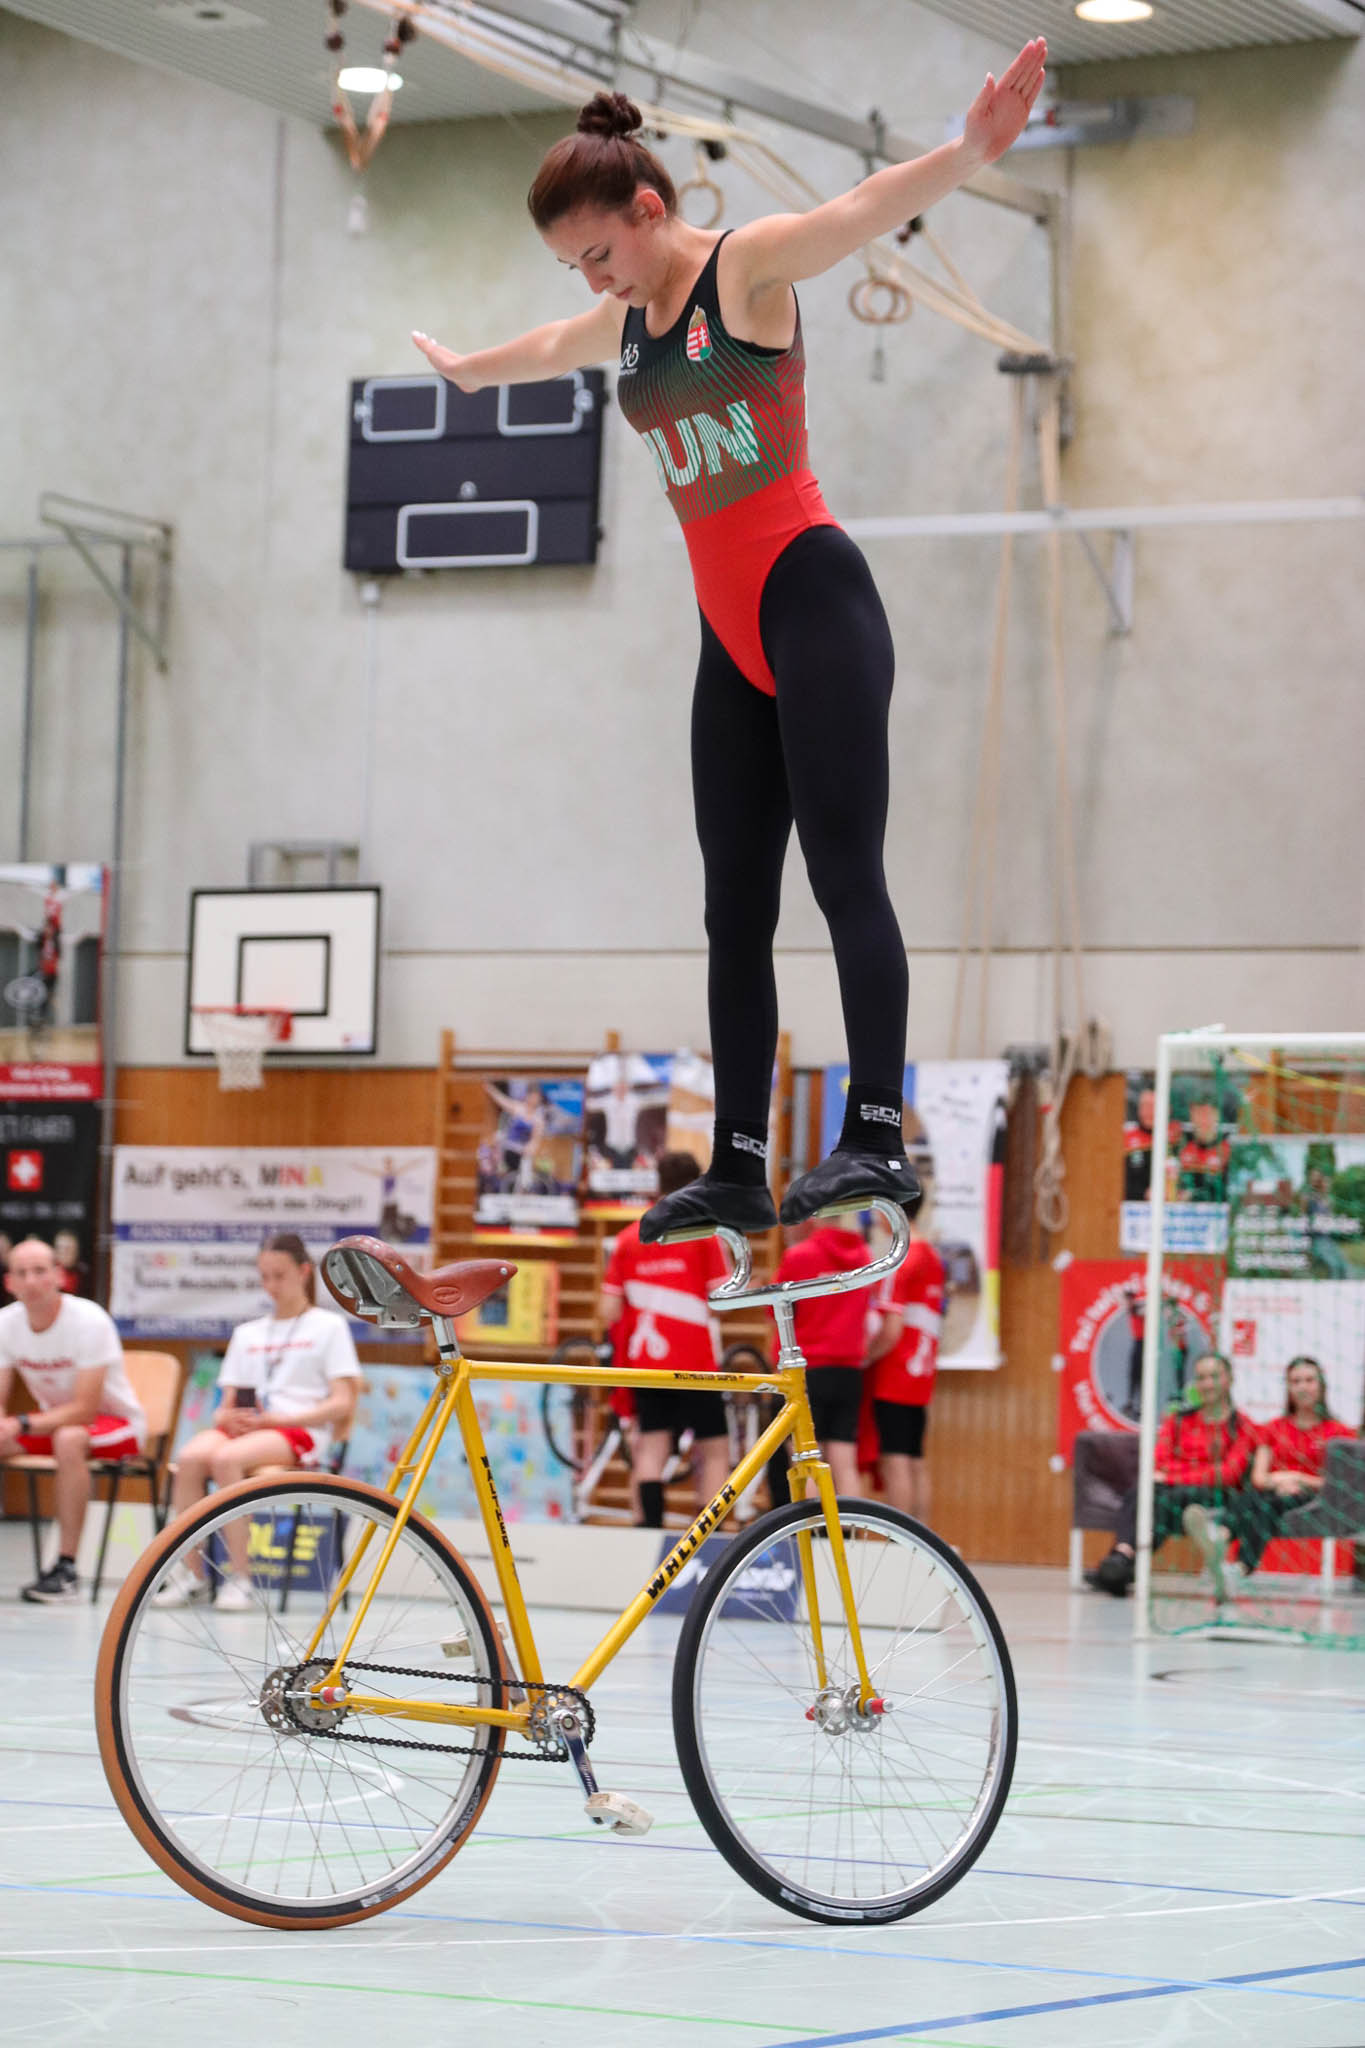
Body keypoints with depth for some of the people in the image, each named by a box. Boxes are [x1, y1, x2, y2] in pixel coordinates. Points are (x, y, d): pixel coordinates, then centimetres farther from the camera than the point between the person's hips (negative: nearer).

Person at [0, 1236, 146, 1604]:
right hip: (53, 1418, 6)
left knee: (69, 1439, -38)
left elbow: (84, 1409, -28)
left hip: (115, 1421, -6)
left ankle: (66, 1569, -36)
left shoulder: (89, 1321, -25)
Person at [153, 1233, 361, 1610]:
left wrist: (279, 1419, -12)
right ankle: (191, 1575, -29)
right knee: (191, 1457, -30)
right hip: (243, 1427, 5)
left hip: (299, 1431, -5)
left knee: (226, 1459, -36)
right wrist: (228, 1416, -4)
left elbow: (341, 1403, 0)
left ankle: (238, 1577, -32)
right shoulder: (246, 1333, 26)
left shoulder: (328, 1326, 10)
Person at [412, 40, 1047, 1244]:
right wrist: (461, 367, 61)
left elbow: (867, 210, -24)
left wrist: (971, 150, -42)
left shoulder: (748, 267, -6)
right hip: (730, 636, 8)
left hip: (812, 601, -8)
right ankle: (739, 1168, 8)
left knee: (845, 870, -16)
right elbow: (543, 350, 41)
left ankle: (877, 1132, -23)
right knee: (734, 907, 6)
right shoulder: (626, 323, 17)